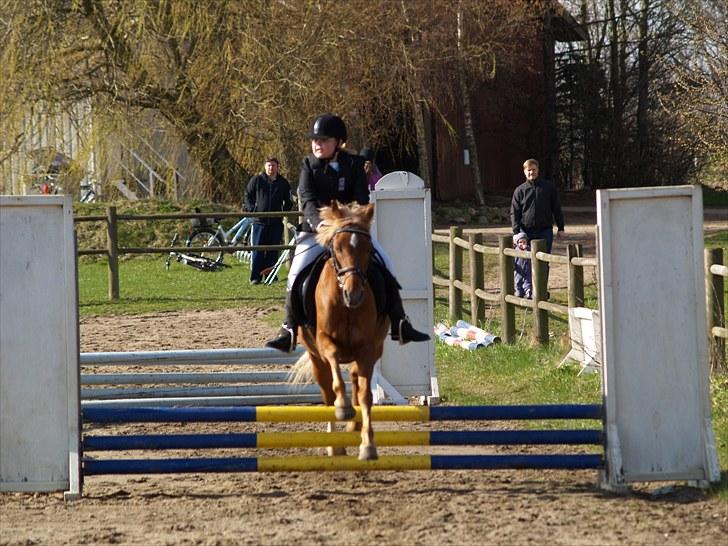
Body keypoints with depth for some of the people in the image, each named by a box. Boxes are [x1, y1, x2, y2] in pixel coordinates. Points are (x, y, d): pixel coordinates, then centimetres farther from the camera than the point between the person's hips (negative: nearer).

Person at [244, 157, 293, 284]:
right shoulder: (257, 180, 3)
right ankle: (255, 277, -4)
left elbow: (288, 202, 19)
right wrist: (251, 209, -4)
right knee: (257, 251, -5)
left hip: (276, 222, 2)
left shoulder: (283, 183, 8)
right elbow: (248, 196, 9)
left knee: (273, 251, 4)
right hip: (259, 221, -2)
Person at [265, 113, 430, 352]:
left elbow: (361, 200, -8)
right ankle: (289, 331, -8)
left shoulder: (353, 164, 0)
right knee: (297, 274, -17)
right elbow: (307, 200, -14)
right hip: (315, 231, -1)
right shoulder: (309, 165, -1)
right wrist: (320, 224, -33)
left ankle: (400, 325, -4)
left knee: (385, 266, -10)